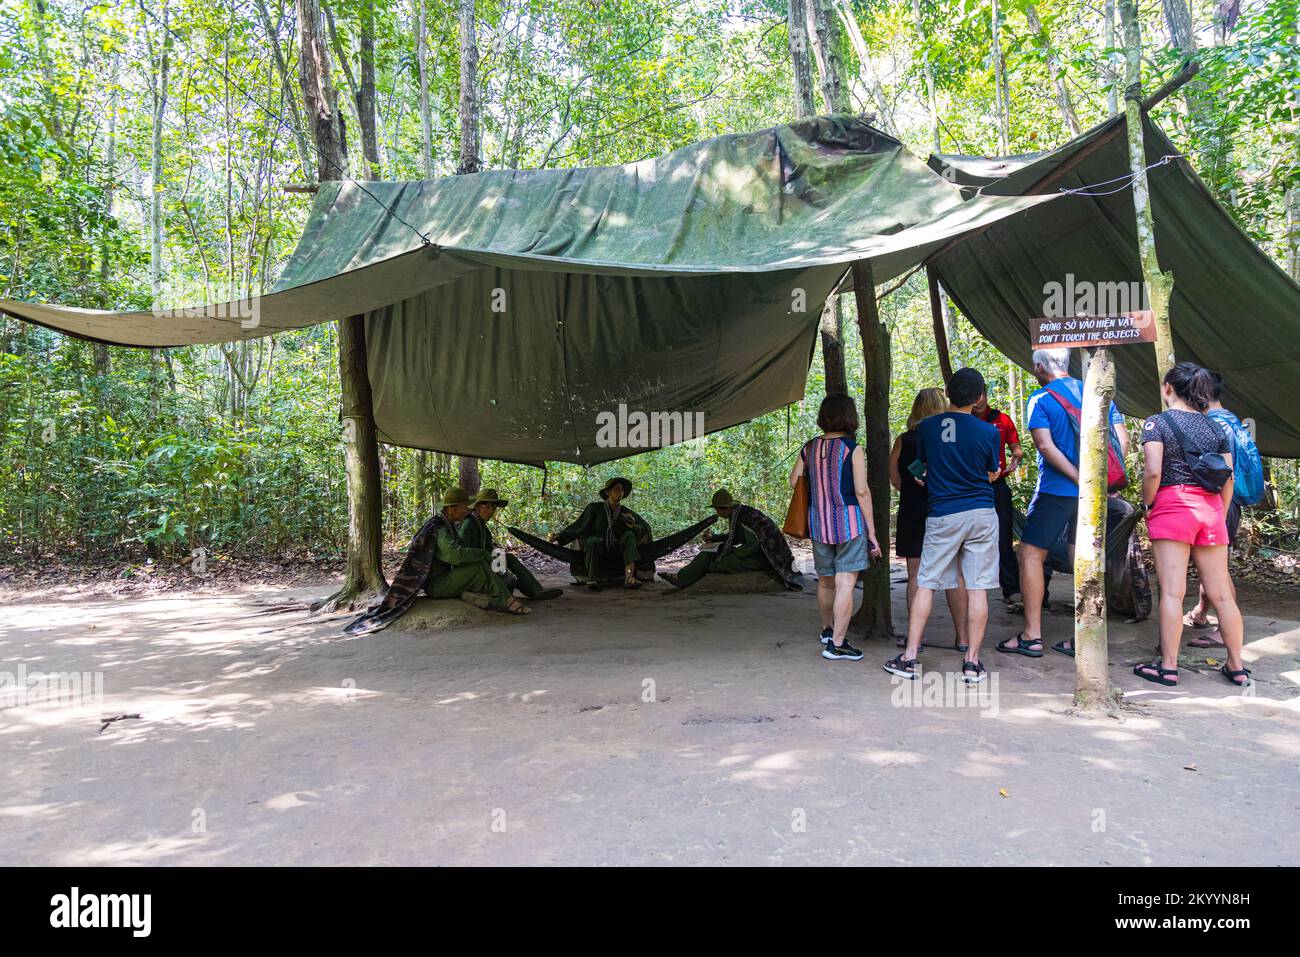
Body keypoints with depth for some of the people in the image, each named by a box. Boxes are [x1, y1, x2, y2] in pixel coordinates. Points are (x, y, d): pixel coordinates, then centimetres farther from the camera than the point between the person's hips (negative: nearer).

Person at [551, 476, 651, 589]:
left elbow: (646, 528, 8)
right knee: (592, 540, -31)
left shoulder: (625, 512, 5)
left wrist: (634, 527, -15)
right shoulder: (595, 508, -1)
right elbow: (578, 525, -4)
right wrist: (560, 535, -16)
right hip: (598, 551, -2)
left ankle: (629, 577, -39)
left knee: (629, 535, -21)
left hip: (617, 552, 2)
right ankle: (593, 579, -44)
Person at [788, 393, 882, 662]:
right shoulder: (853, 449, -9)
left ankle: (827, 630, 39)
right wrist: (872, 532, -6)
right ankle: (837, 644, -1)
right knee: (846, 584, -2)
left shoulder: (809, 449, 4)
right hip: (849, 520, -5)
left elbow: (793, 482, 8)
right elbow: (862, 491, -11)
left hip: (818, 522, 5)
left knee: (825, 581, 20)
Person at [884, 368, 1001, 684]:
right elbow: (993, 474, 9)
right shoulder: (989, 432, -5)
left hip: (942, 515, 1)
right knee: (977, 587, 4)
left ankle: (910, 658, 8)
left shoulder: (926, 427, -2)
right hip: (982, 514, 0)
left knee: (926, 584, 7)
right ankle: (972, 663, 8)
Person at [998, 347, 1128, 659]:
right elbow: (1122, 441, 6)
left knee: (1031, 555, 2)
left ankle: (1032, 636, 2)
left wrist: (1079, 478, -15)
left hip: (1056, 490, -6)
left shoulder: (1040, 399, -5)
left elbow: (1045, 445, -18)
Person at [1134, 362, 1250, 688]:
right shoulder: (1215, 427, 14)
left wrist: (1147, 505, -1)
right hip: (1211, 510, 5)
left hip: (1172, 506, -5)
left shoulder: (1158, 422, -2)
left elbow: (1153, 471, -14)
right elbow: (1229, 477, 11)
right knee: (1221, 592, 9)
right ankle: (1236, 667, 17)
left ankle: (1168, 667, -2)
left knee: (1172, 591, -5)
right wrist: (1219, 515, 19)